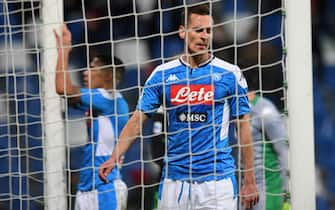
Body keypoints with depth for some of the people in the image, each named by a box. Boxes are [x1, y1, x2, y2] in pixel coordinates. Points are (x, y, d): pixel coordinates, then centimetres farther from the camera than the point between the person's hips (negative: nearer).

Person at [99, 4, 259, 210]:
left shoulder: (230, 74, 0)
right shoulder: (163, 74, 5)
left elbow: (243, 127, 2)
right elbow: (137, 120, 4)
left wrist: (250, 181, -1)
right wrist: (114, 158, -10)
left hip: (217, 178, -2)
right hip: (174, 180, 2)